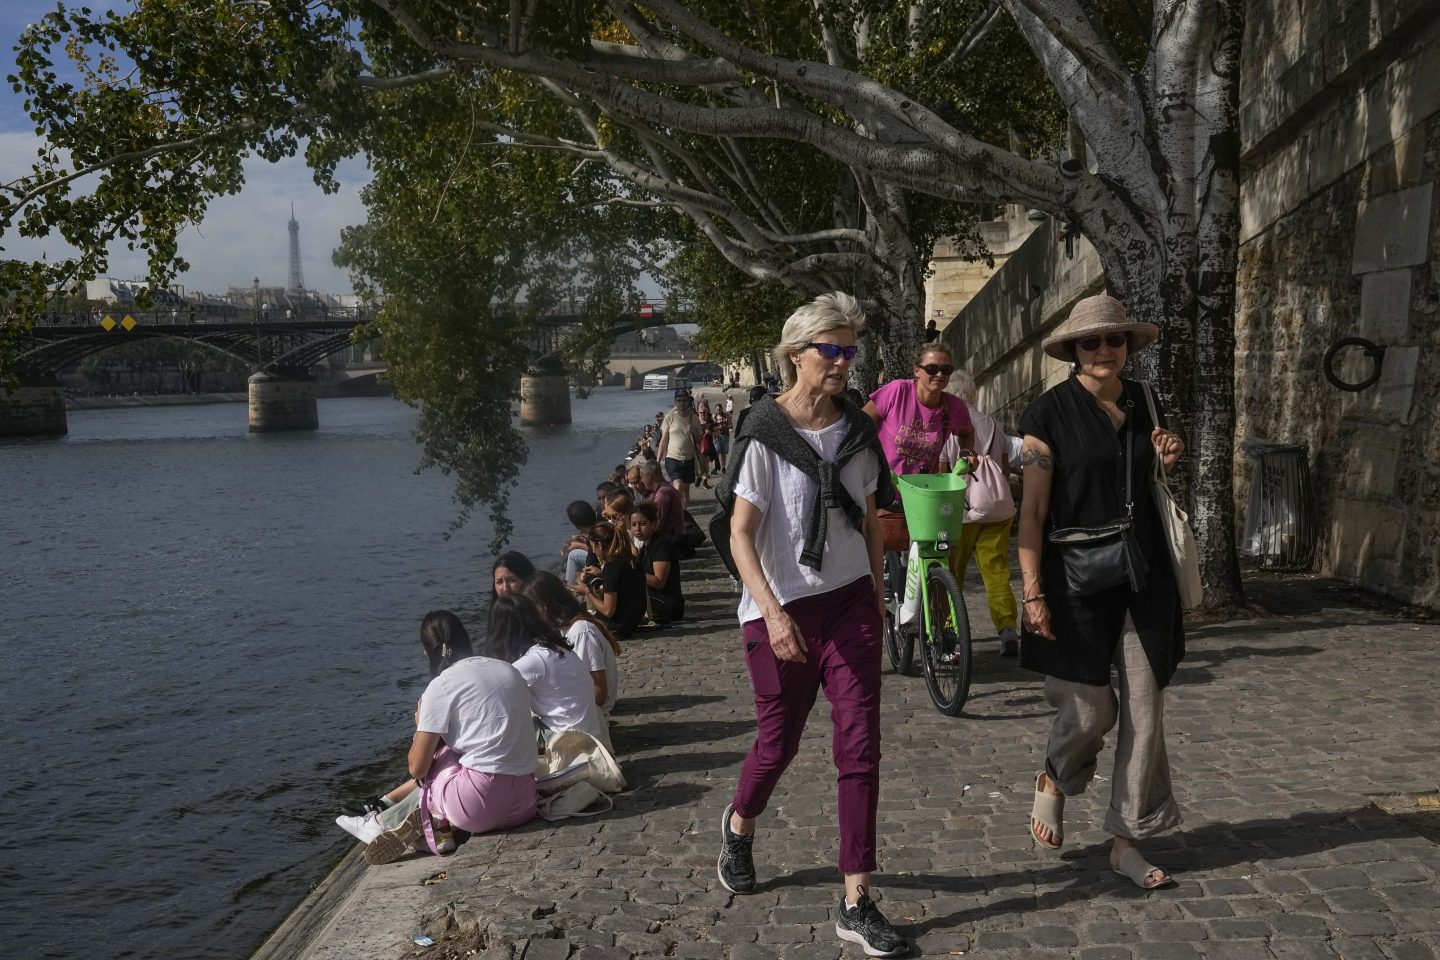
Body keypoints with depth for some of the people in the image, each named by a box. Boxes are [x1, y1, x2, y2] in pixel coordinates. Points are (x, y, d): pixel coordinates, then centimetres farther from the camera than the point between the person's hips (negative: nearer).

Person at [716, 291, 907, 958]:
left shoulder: (857, 432, 5)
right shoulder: (765, 434, -11)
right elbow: (741, 532, -14)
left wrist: (877, 589, 15)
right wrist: (773, 615, -23)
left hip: (850, 604, 4)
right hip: (781, 610, -4)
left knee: (860, 746, -2)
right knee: (779, 743, 10)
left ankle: (856, 904, 6)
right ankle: (739, 824, 44)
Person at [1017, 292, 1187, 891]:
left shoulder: (1143, 404, 9)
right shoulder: (1050, 412, -6)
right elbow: (1033, 509, -9)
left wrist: (1168, 461, 0)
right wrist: (1033, 591, -14)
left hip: (1144, 575, 5)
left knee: (1145, 712, 5)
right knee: (1089, 708, -3)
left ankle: (1126, 842, 18)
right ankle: (1053, 782, 31)